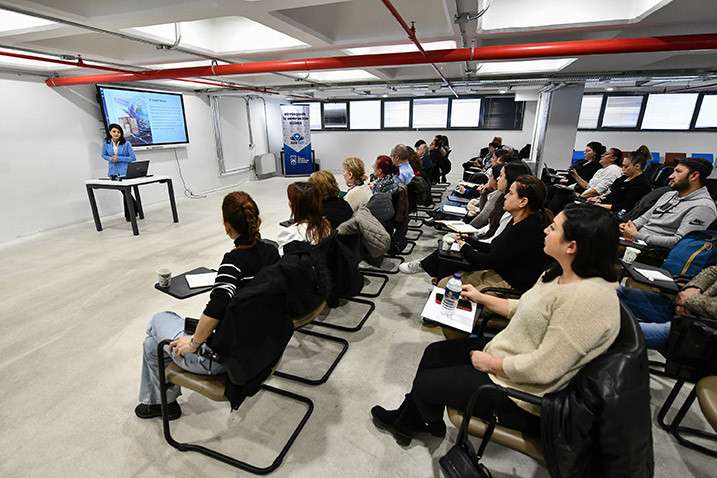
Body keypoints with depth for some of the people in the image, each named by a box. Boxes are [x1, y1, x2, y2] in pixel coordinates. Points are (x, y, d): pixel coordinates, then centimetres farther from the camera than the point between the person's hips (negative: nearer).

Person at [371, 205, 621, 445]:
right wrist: (482, 298, 12)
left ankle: (432, 424, 40)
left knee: (425, 384, 2)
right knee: (434, 353, 14)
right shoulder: (561, 275, -1)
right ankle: (406, 419, 35)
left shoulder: (588, 298, -31)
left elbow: (543, 368, -30)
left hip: (520, 393, -9)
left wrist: (490, 363, -18)